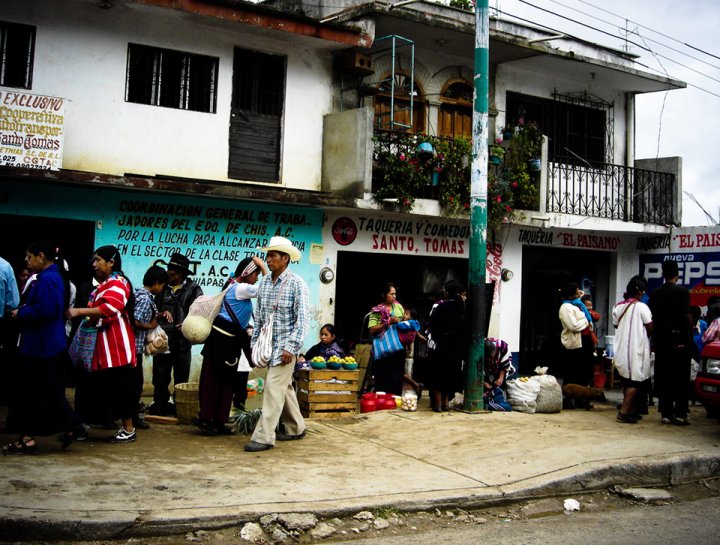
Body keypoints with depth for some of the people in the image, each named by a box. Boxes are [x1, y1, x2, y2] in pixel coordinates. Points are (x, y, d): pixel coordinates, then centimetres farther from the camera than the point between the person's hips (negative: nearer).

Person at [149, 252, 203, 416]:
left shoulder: (193, 289, -1)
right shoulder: (163, 288, 11)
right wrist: (161, 314, -8)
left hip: (182, 340, -3)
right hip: (162, 339, 3)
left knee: (181, 378, 7)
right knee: (160, 375, 7)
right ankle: (160, 403, 18)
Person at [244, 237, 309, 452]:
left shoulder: (297, 284, -11)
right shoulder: (264, 283, 7)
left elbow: (302, 319, -15)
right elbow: (259, 317, 14)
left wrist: (291, 346, -20)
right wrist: (255, 343, 12)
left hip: (285, 345, -7)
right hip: (268, 345, 7)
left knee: (274, 388, -10)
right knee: (284, 387, 15)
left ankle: (264, 436, -7)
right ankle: (295, 428, 29)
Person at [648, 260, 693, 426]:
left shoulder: (655, 293, 6)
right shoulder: (683, 291, -8)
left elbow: (651, 319, 6)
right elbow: (687, 316, -12)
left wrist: (655, 337, 13)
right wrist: (691, 335, -1)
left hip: (660, 340, 4)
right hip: (679, 338, -4)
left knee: (663, 377, 7)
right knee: (681, 377, 3)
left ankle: (666, 413, 8)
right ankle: (680, 413, 1)